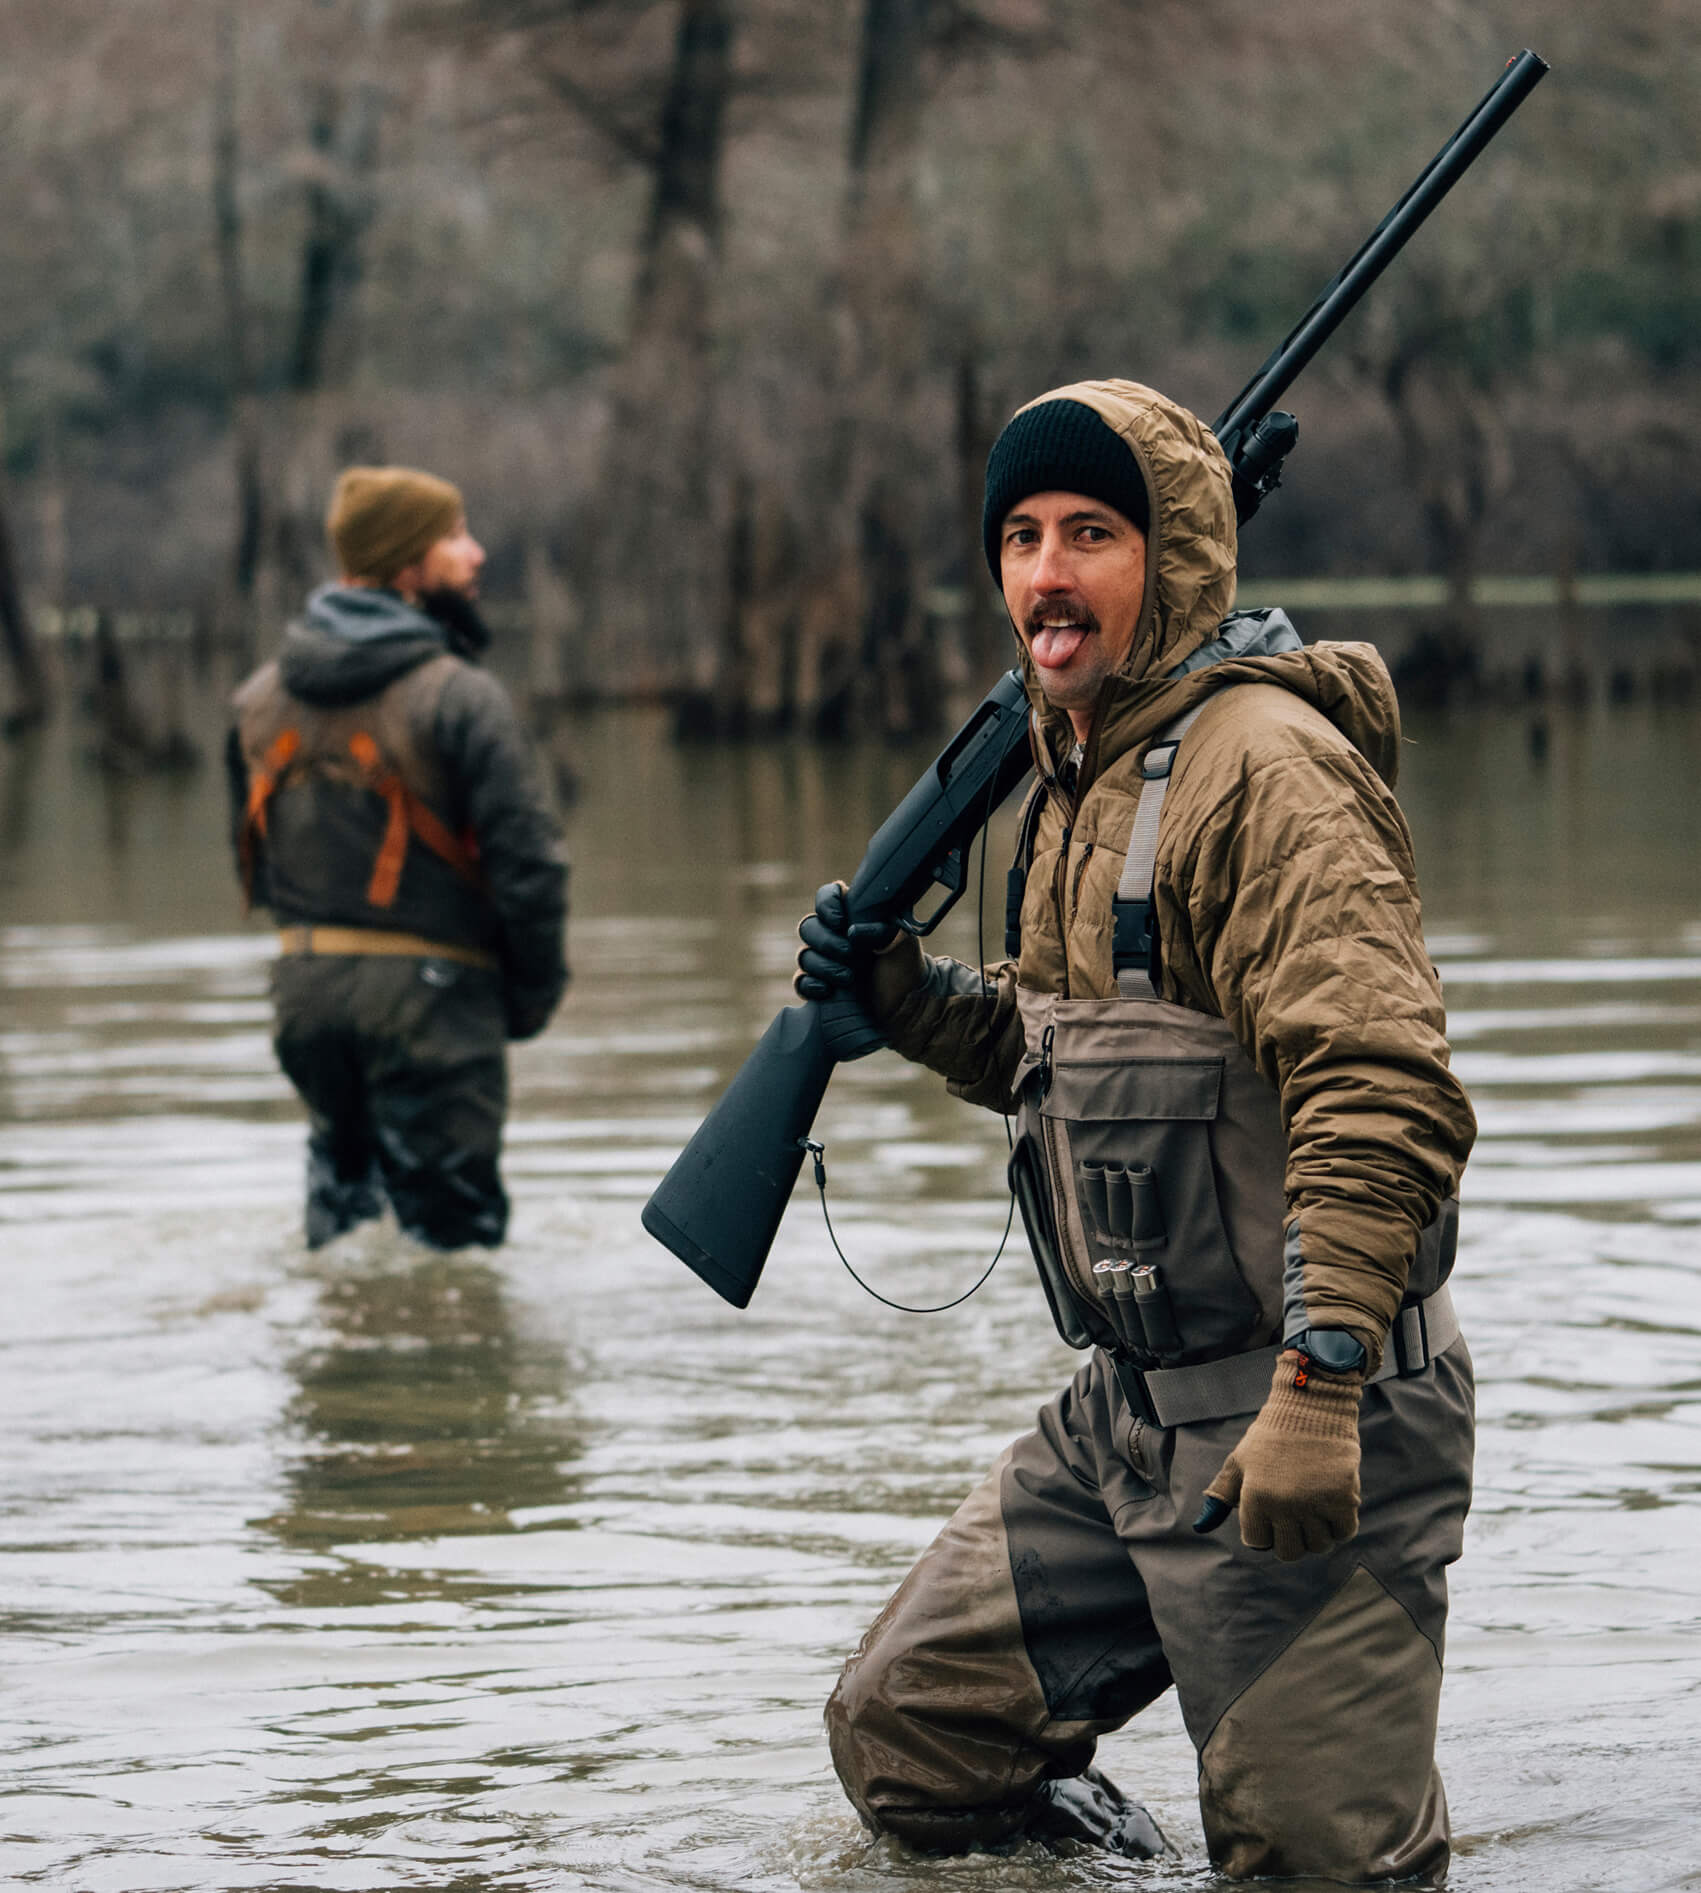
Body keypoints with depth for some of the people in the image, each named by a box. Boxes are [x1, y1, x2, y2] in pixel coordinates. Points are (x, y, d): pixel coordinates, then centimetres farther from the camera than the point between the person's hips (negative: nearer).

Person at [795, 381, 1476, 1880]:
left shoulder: (1264, 764, -17)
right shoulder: (1080, 775, 14)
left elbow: (1381, 1093, -26)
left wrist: (1317, 1388, -31)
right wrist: (909, 999, 10)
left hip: (1304, 1424, -9)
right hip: (1130, 1415, 9)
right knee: (905, 1733, 11)